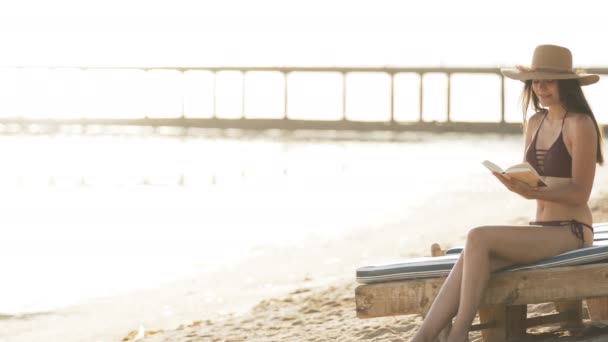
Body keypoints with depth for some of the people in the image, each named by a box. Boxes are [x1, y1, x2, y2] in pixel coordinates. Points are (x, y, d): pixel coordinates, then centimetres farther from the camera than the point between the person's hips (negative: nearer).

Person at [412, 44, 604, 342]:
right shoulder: (535, 123, 15)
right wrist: (514, 183, -8)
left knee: (478, 238, -27)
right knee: (469, 260, -21)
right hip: (540, 229, 6)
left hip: (571, 233, -6)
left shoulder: (581, 125, -8)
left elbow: (580, 193, -13)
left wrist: (533, 192, -28)